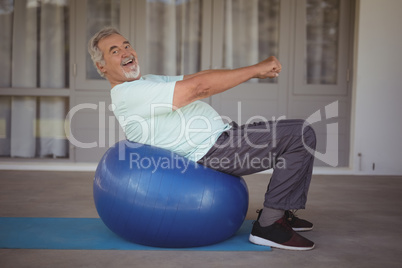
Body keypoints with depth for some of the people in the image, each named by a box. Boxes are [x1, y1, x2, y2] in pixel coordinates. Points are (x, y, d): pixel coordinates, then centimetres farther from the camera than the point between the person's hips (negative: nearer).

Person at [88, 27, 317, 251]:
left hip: (222, 134, 10)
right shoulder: (128, 95, -14)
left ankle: (282, 213, 19)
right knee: (301, 136, -15)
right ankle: (269, 225, -10)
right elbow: (198, 88, -20)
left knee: (300, 133, 18)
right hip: (211, 149, -10)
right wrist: (256, 69, -14)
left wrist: (254, 72, 0)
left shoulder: (149, 82, 20)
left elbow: (196, 78, 11)